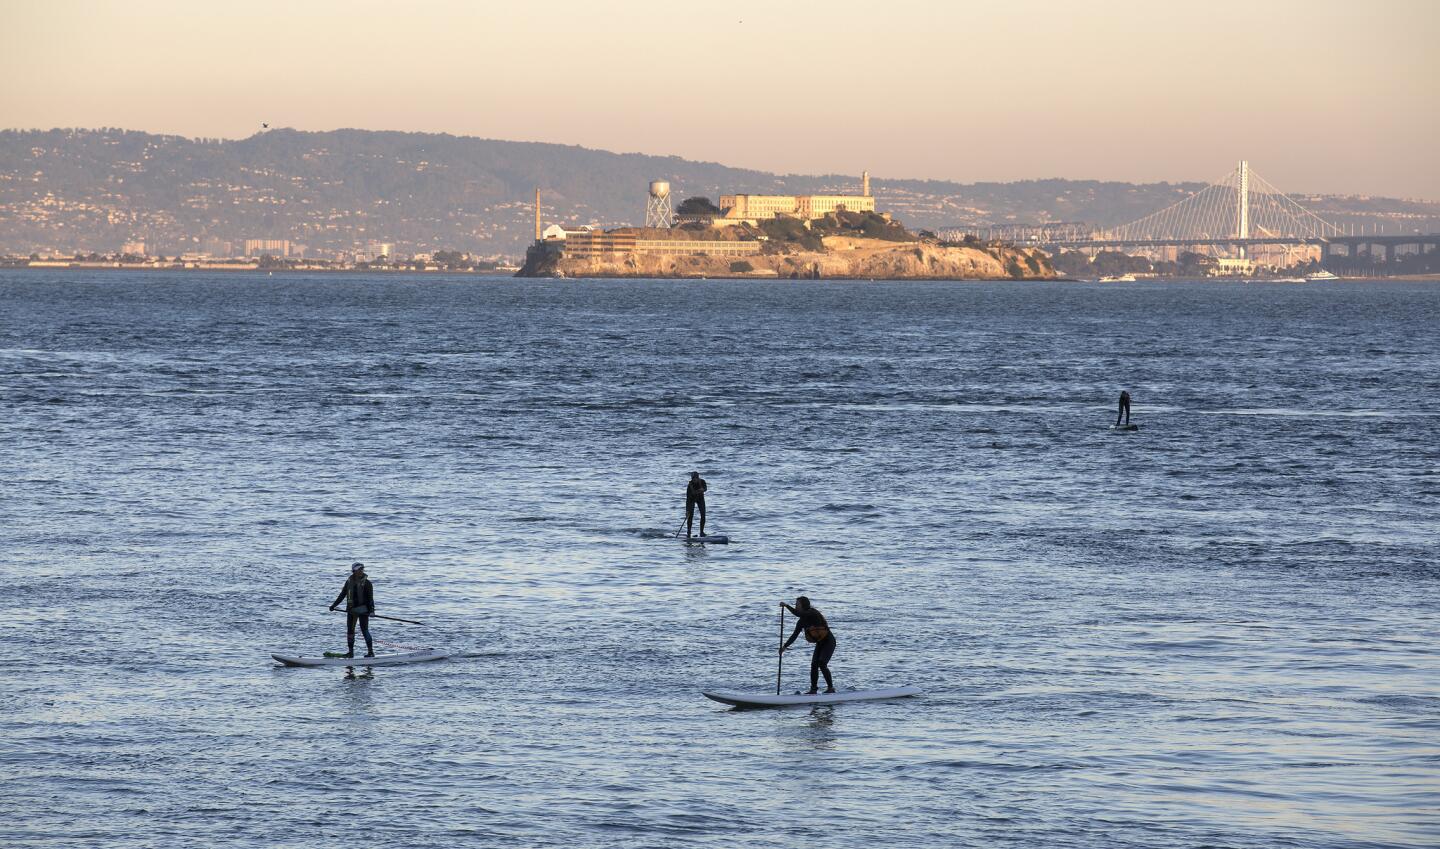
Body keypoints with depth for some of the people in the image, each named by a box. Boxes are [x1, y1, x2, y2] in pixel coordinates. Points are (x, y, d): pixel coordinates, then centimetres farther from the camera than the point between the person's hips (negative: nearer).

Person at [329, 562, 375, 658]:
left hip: (363, 610, -5)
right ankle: (351, 652, 14)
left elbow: (370, 598, -7)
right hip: (351, 610, 5)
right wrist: (334, 605, 10)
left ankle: (370, 651, -4)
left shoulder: (366, 583, -3)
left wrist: (371, 609, -17)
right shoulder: (349, 582, 8)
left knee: (364, 630, -8)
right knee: (350, 631, 6)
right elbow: (342, 595, 14)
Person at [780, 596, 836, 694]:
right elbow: (794, 635, 5)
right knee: (814, 664, -2)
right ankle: (813, 689, 2)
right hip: (819, 643, 8)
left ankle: (831, 688, -11)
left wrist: (786, 606, -33)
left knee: (822, 663, -19)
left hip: (828, 642, -8)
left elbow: (798, 614, -37)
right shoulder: (802, 621, 4)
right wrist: (784, 646, -2)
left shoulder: (812, 613, -20)